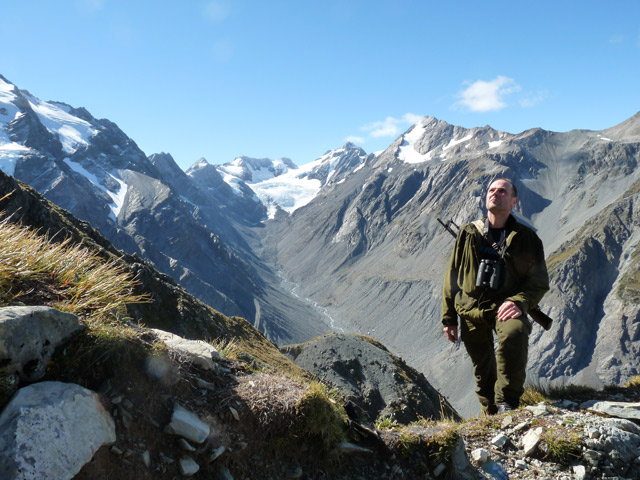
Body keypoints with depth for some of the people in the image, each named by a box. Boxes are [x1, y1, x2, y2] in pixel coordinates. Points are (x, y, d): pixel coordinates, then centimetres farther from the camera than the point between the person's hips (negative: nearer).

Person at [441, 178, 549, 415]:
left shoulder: (525, 238, 3)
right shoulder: (468, 233, 8)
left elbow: (540, 281, 2)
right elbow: (452, 277, 11)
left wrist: (519, 302, -18)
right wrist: (449, 317, 8)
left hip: (506, 307, -2)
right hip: (471, 309, 3)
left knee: (514, 332, -35)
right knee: (483, 372, 9)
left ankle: (508, 401, -19)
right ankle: (492, 417, 32)